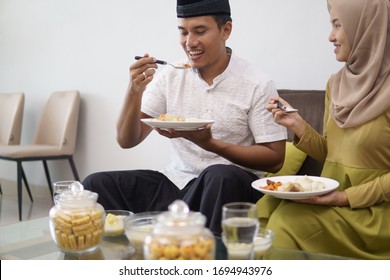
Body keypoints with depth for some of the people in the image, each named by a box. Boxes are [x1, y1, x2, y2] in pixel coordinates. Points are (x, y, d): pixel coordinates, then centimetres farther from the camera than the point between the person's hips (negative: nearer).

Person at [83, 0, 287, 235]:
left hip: (230, 188, -3)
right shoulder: (170, 77, 4)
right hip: (176, 181, 3)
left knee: (220, 176, -37)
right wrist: (135, 91, -15)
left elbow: (274, 159, -8)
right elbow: (127, 141, 3)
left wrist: (210, 143, -20)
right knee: (97, 184, -16)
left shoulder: (258, 85, -7)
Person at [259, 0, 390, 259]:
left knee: (289, 220, -25)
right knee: (264, 213, -18)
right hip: (332, 198, 6)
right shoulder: (336, 84, 9)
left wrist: (347, 197, -18)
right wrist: (297, 125, -2)